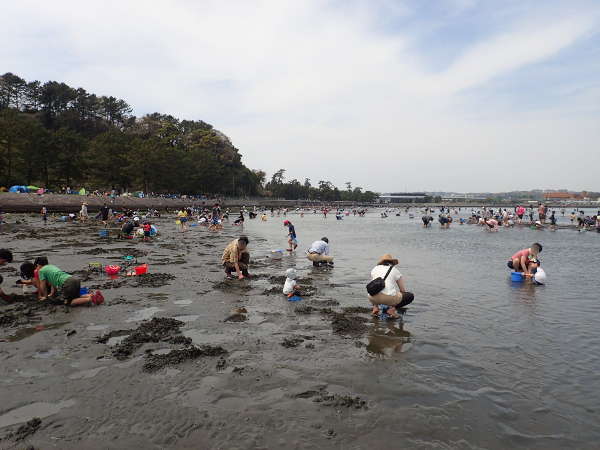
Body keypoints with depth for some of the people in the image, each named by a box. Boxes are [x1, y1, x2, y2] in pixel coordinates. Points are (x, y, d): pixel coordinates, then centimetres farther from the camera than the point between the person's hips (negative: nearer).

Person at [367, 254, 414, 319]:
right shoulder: (395, 270, 15)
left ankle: (375, 307, 15)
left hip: (373, 298, 4)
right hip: (388, 297, -4)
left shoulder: (375, 268, 22)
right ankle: (393, 309, 1)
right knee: (411, 296, 19)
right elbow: (403, 290, 20)